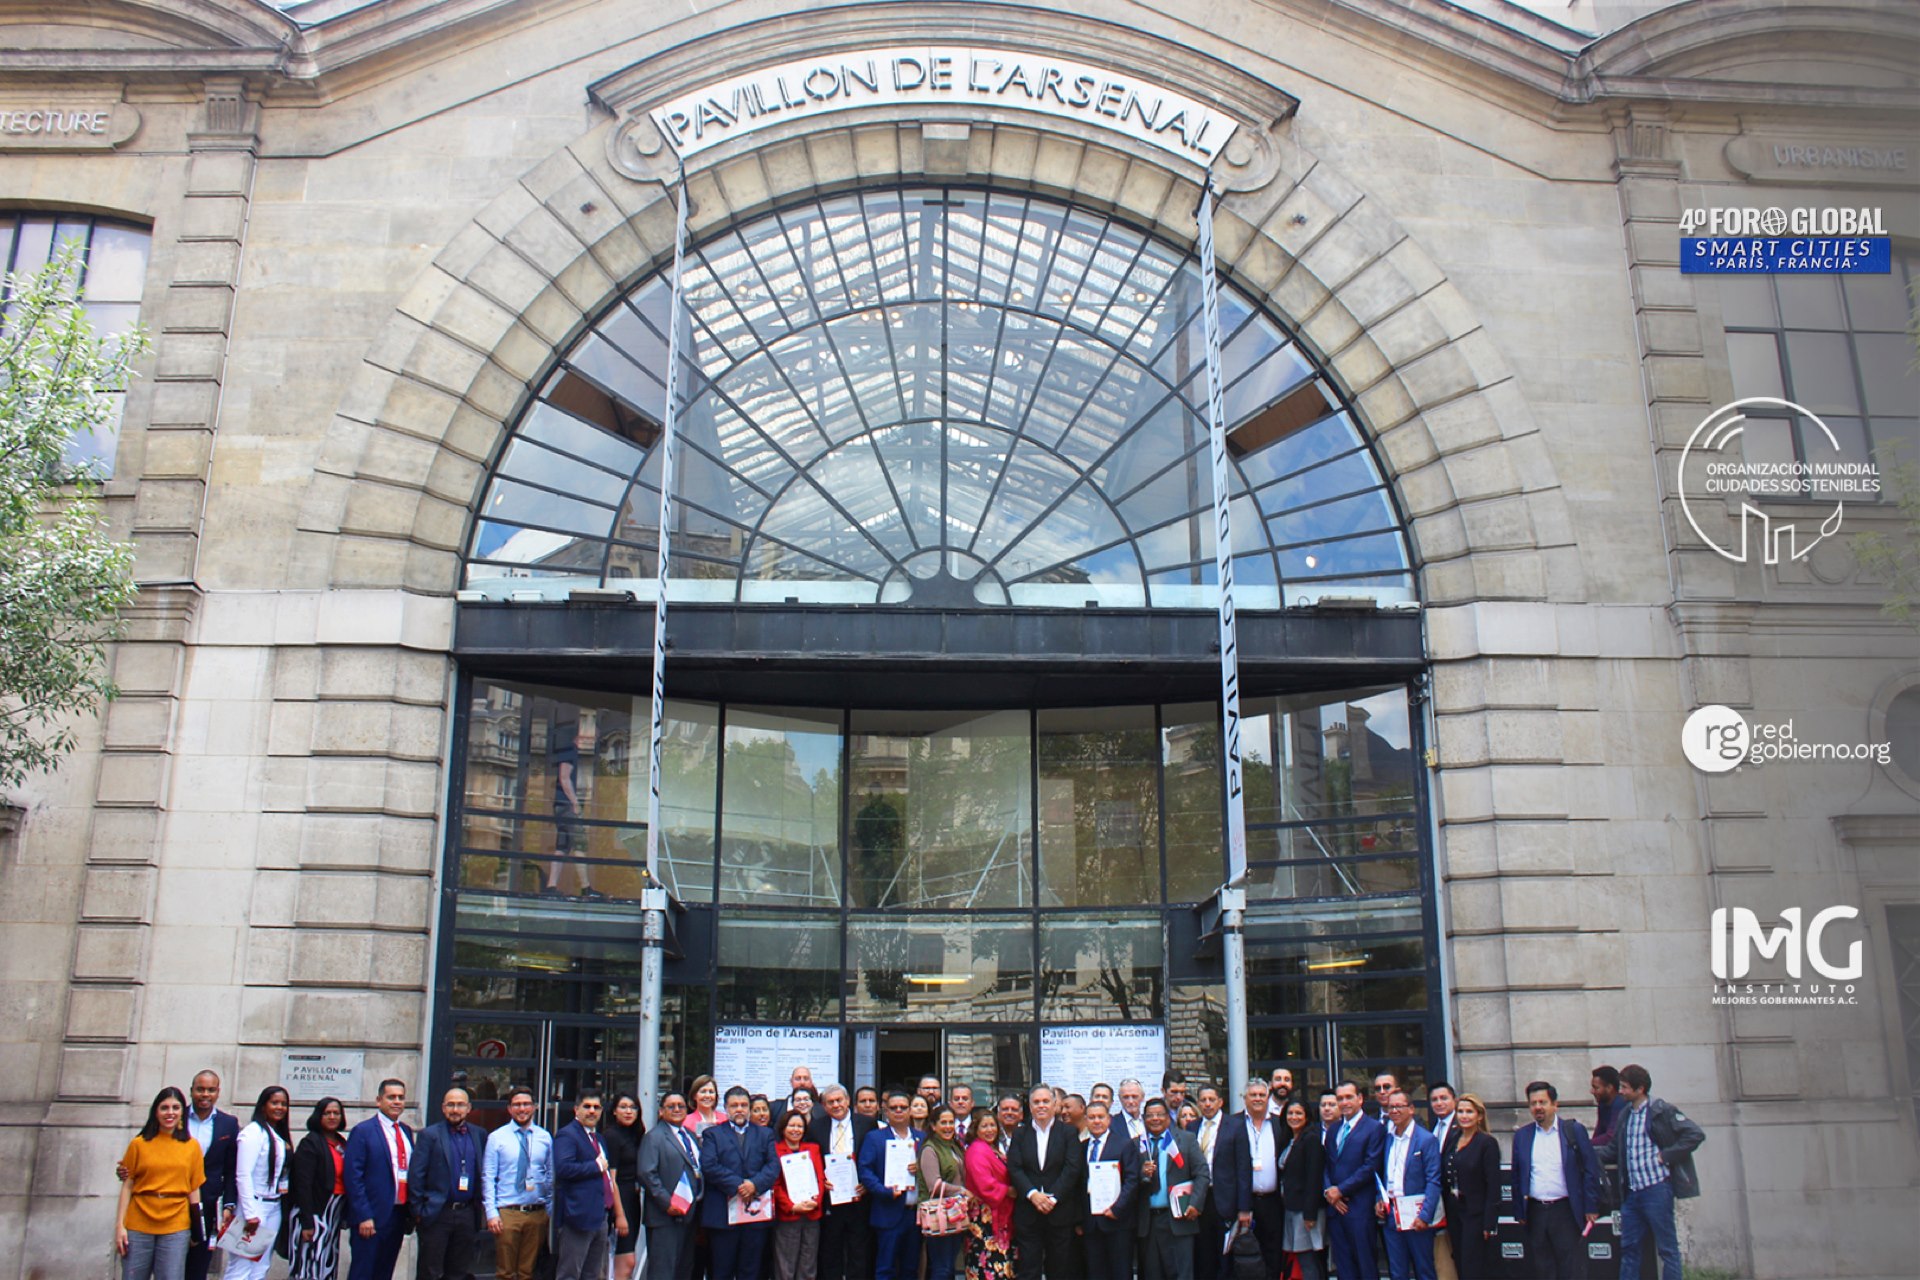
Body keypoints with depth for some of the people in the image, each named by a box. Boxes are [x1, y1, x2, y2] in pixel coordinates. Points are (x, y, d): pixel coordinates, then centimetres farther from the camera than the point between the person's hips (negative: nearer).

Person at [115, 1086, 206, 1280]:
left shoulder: (192, 1146, 5)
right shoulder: (139, 1144, 4)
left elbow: (194, 1189, 6)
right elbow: (127, 1186, 3)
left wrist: (197, 1229, 1)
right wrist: (120, 1225, -3)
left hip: (175, 1228, 0)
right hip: (138, 1226, 0)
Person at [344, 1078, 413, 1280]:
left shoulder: (406, 1132, 13)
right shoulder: (363, 1131, -7)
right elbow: (353, 1178, -11)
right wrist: (364, 1217, -16)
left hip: (399, 1215, 6)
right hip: (371, 1217, -6)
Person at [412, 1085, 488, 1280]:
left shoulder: (478, 1136, 8)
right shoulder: (429, 1135, -2)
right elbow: (415, 1176, -5)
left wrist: (480, 1207, 4)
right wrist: (418, 1211, -9)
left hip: (467, 1214, 3)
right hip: (436, 1214, -3)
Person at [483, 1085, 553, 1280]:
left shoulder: (545, 1137, 7)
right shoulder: (496, 1137, 0)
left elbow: (550, 1175, 10)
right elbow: (488, 1177, -2)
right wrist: (491, 1212, -9)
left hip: (537, 1213, 2)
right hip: (507, 1213, -2)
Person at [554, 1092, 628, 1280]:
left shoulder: (598, 1138, 20)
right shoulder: (567, 1135, -9)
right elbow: (563, 1168, -26)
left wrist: (619, 1214, 22)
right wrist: (597, 1166, -15)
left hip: (599, 1217, 9)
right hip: (578, 1216, -9)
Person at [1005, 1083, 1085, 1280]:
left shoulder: (1068, 1133, 4)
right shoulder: (1019, 1134, 9)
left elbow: (1072, 1168, -5)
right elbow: (1014, 1168, 0)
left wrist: (1053, 1198, -14)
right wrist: (1032, 1194, -15)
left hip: (1059, 1210, -1)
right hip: (1027, 1214, 1)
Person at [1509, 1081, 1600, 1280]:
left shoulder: (1574, 1130, 0)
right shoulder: (1522, 1136, 8)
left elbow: (1591, 1170, -1)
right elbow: (1517, 1177, 11)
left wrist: (1591, 1208, -5)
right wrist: (1520, 1212, 8)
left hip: (1567, 1211, -3)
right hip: (1536, 1213, 3)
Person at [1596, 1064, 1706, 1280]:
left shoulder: (1661, 1110, -8)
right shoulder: (1625, 1115, 13)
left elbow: (1695, 1134, -14)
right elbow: (1613, 1151, 20)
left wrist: (1667, 1155, -15)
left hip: (1656, 1188, -7)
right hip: (1632, 1191, 7)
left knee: (1667, 1248, 1)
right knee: (1628, 1247, 9)